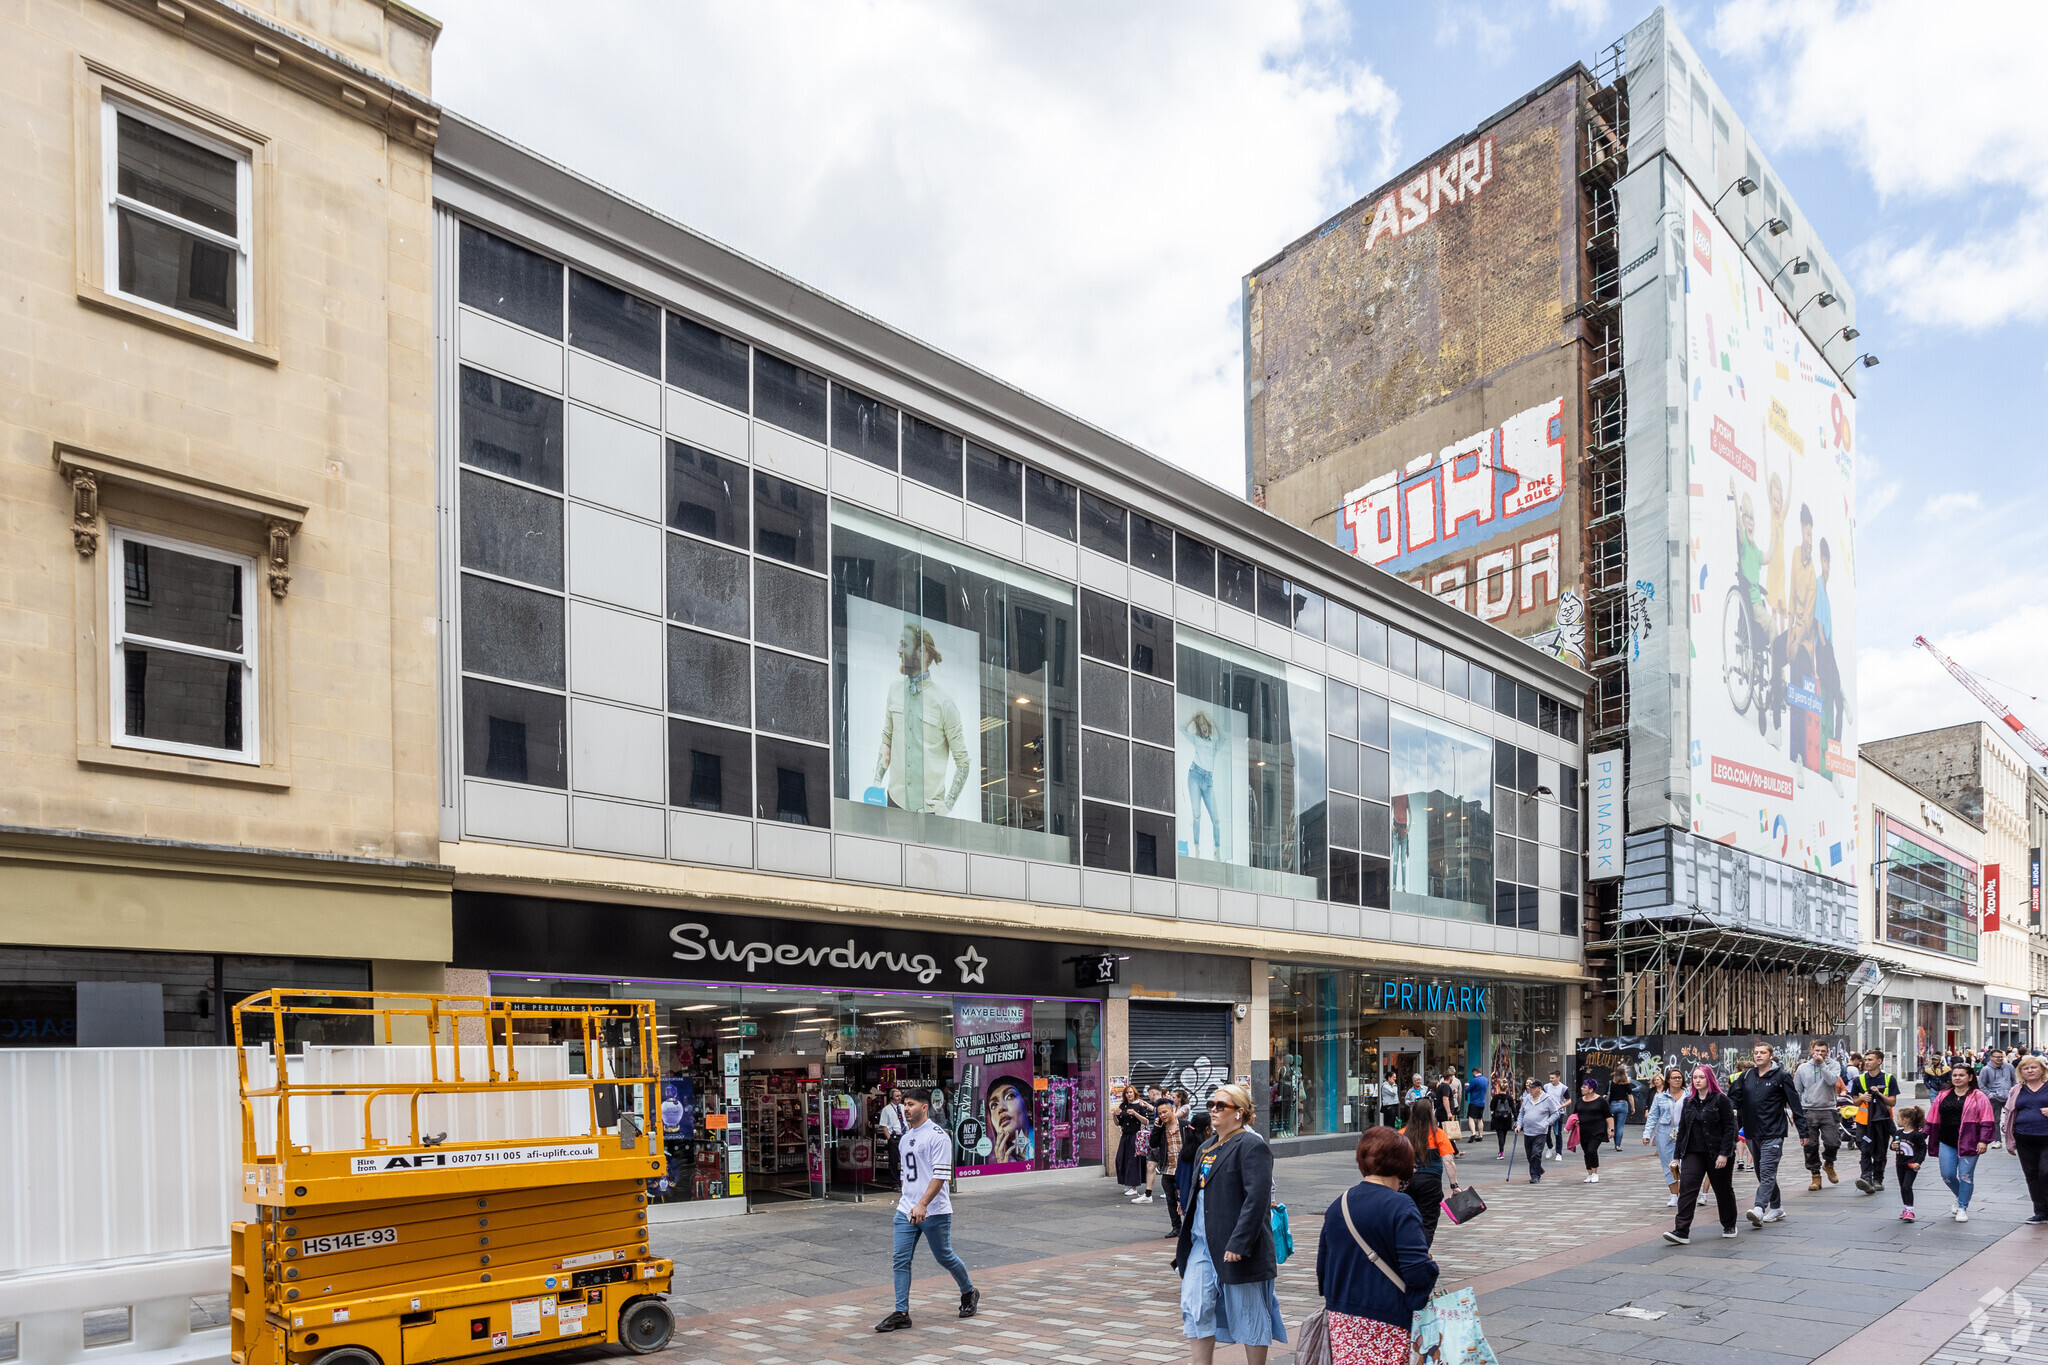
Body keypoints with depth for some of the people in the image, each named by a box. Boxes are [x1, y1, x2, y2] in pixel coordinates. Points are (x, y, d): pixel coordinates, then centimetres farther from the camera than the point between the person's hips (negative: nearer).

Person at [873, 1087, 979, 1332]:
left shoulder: (937, 1136, -13)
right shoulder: (904, 1137, 12)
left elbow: (941, 1175, -19)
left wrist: (922, 1204, -25)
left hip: (934, 1211, -7)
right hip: (906, 1210, 7)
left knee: (944, 1257, 7)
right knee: (901, 1260, -2)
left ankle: (969, 1293, 31)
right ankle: (901, 1313, 2)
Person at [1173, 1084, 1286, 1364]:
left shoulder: (1252, 1146, -13)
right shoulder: (1207, 1147, 14)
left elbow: (1257, 1198, -21)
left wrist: (1238, 1243, -25)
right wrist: (1184, 1238, 17)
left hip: (1235, 1249, -8)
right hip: (1202, 1244, 8)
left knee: (1248, 1315, 6)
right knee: (1194, 1309, 3)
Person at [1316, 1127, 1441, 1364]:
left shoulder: (1337, 1206, 6)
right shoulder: (1400, 1208, -14)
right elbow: (1417, 1271, -20)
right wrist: (1432, 1270, 1)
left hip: (1340, 1318, 6)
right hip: (1386, 1324, -6)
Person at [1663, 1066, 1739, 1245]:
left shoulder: (1721, 1100, -6)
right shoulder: (1688, 1102, 11)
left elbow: (1729, 1128, -10)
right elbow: (1682, 1129, 14)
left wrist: (1724, 1153, -16)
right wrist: (1677, 1155, 11)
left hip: (1716, 1154, -4)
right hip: (1693, 1154, 4)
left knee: (1723, 1190, 12)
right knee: (1686, 1188, -10)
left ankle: (1729, 1226, 35)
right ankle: (1681, 1232, -16)